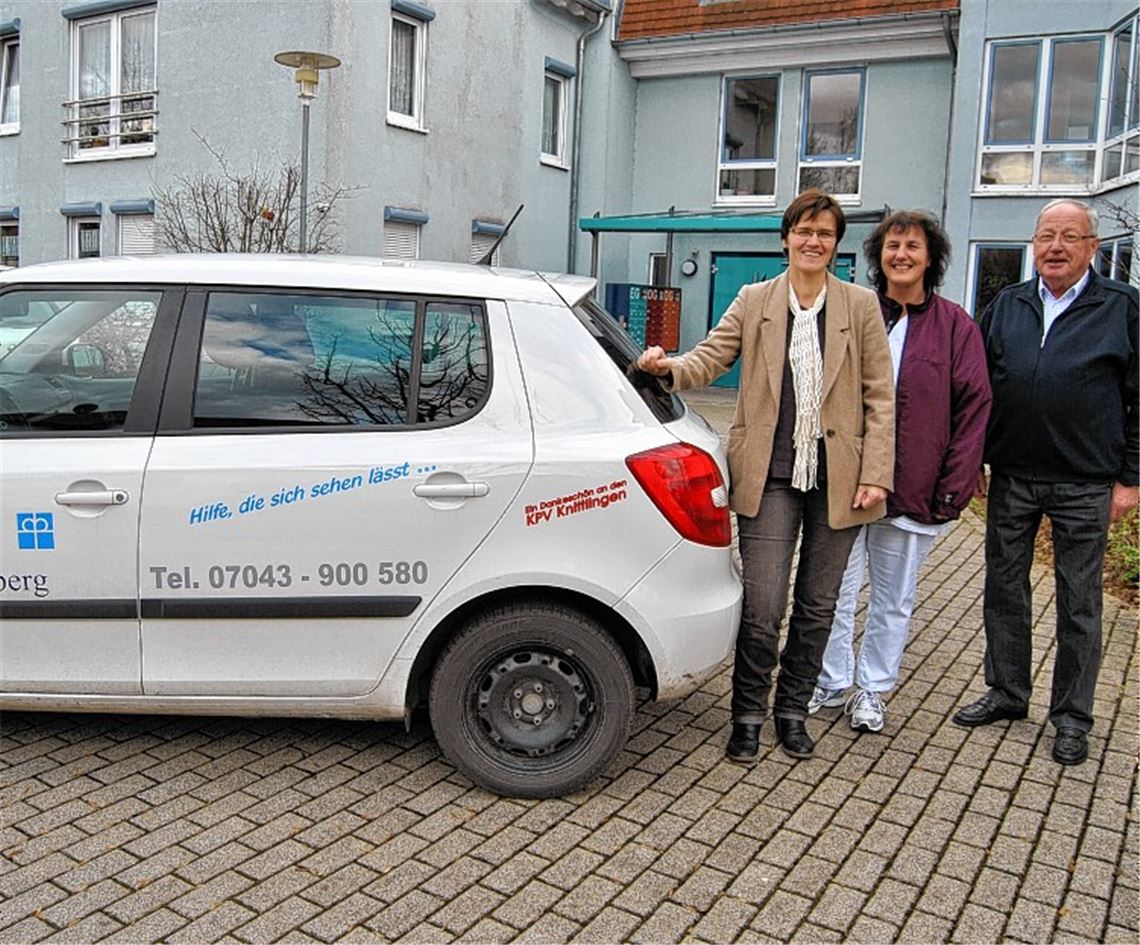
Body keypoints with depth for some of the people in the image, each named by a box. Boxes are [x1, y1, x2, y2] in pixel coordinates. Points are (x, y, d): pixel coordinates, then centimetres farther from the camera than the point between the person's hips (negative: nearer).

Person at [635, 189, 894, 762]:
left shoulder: (860, 306, 4)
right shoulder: (754, 301, 6)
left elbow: (879, 397, 2)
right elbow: (711, 358, 0)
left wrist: (876, 475, -6)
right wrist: (670, 368, -24)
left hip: (838, 477, 1)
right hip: (770, 476, -1)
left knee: (816, 606, 12)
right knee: (762, 607, -4)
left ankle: (792, 710, 30)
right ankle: (749, 715, 16)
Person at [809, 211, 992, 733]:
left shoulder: (955, 326, 1)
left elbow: (973, 407, -1)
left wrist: (953, 488, -7)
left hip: (912, 490, -1)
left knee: (893, 601, 12)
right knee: (835, 591, 10)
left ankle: (871, 689, 27)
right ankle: (832, 682, 27)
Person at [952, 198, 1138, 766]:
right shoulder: (1006, 307, 8)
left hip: (1085, 486, -3)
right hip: (1011, 479, 3)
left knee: (1079, 602, 6)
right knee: (1004, 590, 11)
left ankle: (1071, 717, 19)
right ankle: (1007, 693, 27)